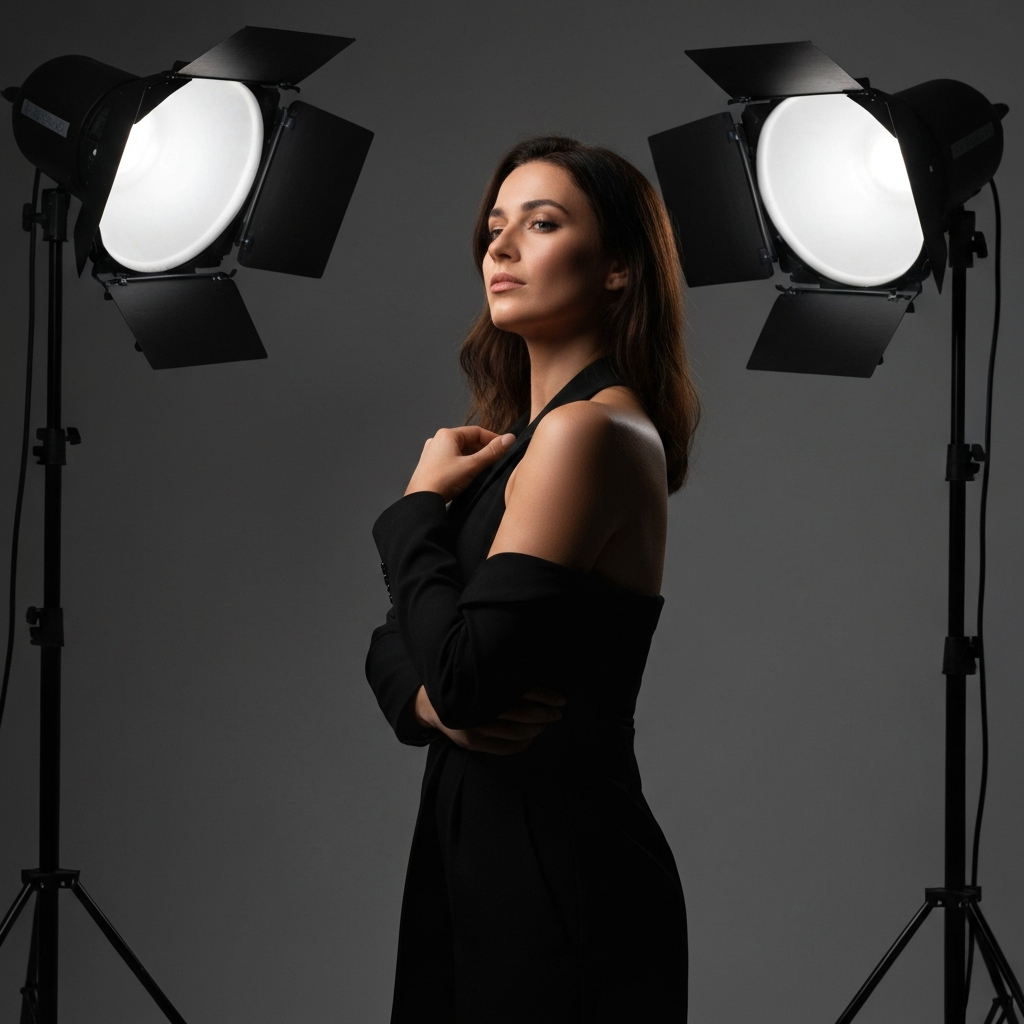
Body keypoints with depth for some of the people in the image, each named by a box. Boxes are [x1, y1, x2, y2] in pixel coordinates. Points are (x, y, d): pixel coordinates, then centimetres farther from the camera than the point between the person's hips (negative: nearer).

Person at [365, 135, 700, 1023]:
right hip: (477, 848, 9)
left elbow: (465, 674, -23)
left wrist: (420, 506, -9)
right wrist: (426, 699, -10)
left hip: (557, 869, -9)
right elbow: (393, 645, 12)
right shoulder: (516, 435, 12)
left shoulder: (589, 431, -17)